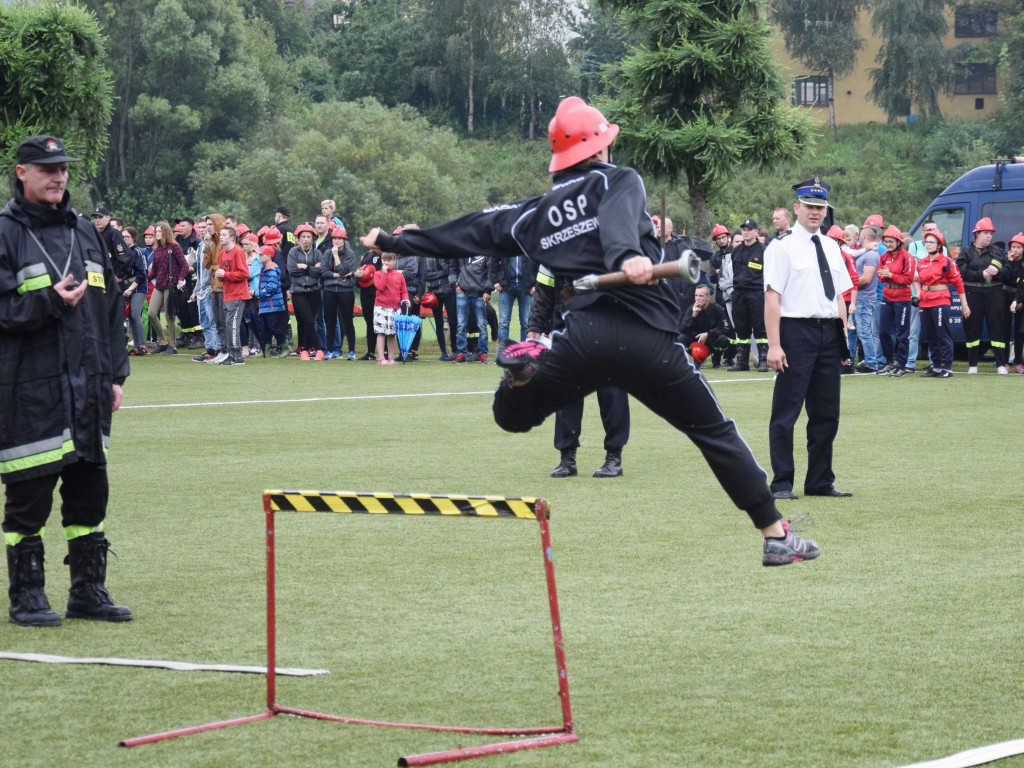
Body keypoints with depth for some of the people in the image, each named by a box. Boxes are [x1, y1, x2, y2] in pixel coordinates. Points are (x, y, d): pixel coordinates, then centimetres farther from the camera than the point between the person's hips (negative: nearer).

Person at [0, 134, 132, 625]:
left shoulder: (84, 232, 15)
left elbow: (111, 305, 18)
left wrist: (115, 374, 14)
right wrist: (50, 302, -21)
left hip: (88, 390, 6)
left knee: (90, 492, 10)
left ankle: (88, 592, 20)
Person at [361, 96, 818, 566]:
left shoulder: (534, 214, 20)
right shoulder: (620, 181, 8)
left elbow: (472, 232, 27)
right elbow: (618, 220, -15)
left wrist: (391, 242, 38)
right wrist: (626, 256, -37)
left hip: (583, 338, 2)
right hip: (649, 340, -2)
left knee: (511, 415, 21)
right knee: (716, 433, 10)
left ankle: (523, 371, -12)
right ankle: (776, 535, 6)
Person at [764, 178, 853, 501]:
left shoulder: (831, 247, 16)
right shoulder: (782, 247, -4)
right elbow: (772, 296, -10)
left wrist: (843, 339, 12)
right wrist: (774, 345, -17)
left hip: (828, 333, 7)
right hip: (796, 331, -7)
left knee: (827, 412, 10)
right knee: (786, 411, -5)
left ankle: (820, 482, 18)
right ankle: (782, 484, 0)